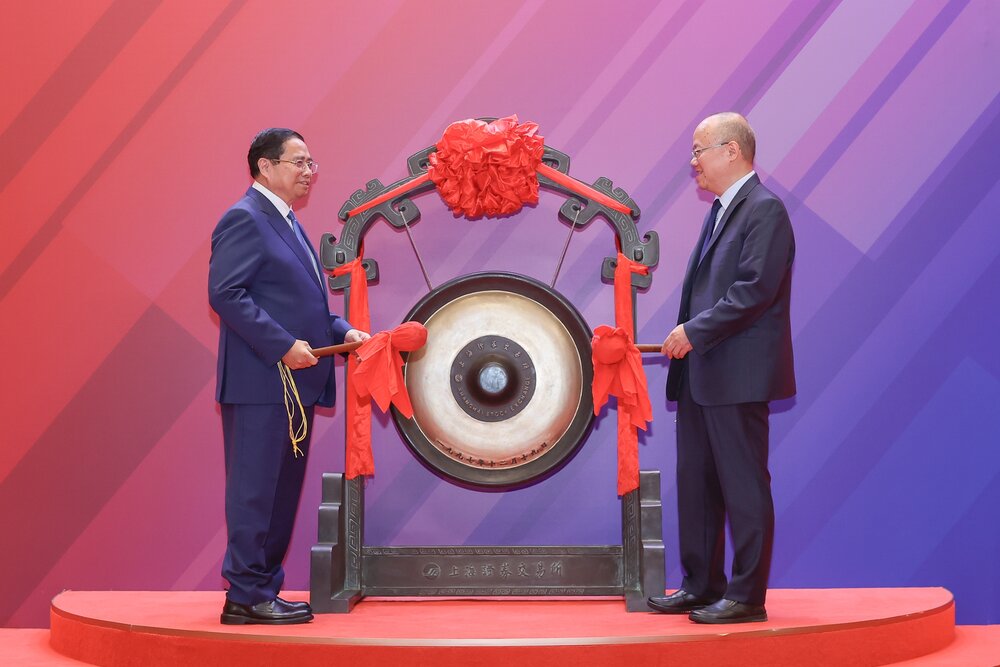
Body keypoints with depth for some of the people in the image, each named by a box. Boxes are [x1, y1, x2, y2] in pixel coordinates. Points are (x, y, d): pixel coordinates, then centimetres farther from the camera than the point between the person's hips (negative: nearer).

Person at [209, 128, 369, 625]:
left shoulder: (286, 223, 20)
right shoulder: (245, 219, -10)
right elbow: (225, 294, -20)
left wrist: (340, 331, 9)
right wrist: (283, 346, -22)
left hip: (294, 382, 10)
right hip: (260, 382, -10)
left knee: (282, 491, 13)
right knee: (255, 489, -4)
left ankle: (263, 591, 22)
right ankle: (246, 597, 3)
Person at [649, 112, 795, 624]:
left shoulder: (764, 209, -11)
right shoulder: (720, 211, 18)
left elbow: (755, 290, -20)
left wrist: (695, 331, -18)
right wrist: (685, 338, 9)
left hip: (738, 375, -10)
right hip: (700, 373, 10)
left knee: (743, 486, -2)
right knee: (696, 482, 14)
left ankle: (747, 596, 6)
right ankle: (702, 585, 24)